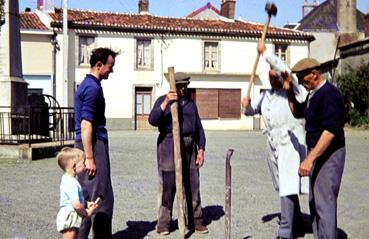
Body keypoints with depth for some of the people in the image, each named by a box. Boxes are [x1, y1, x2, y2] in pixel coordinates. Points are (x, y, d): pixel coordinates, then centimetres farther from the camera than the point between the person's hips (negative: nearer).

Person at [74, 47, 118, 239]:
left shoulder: (87, 85, 17)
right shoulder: (93, 88, -14)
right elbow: (86, 125, -20)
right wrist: (90, 157, -21)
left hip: (88, 145, 10)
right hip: (95, 146, -10)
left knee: (86, 198, 14)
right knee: (102, 198, -5)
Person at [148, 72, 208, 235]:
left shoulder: (191, 103, 17)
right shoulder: (163, 101, 3)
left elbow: (198, 127, 17)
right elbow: (152, 120, -13)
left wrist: (201, 149, 8)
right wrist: (165, 102, -24)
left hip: (189, 146, 5)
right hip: (169, 145, -5)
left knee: (193, 186, 6)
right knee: (167, 186, -5)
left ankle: (195, 221, 15)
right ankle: (163, 224, 3)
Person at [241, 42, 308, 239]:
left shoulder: (291, 90, -1)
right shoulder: (265, 95, 19)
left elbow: (283, 69, -17)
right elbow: (251, 110, 26)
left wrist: (265, 52, -11)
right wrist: (246, 105, 2)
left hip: (290, 141, -7)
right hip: (273, 142, 7)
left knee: (288, 185, -13)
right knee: (284, 186, 12)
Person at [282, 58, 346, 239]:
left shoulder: (329, 94, -18)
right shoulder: (313, 94, 12)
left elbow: (330, 130, -26)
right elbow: (298, 112, 28)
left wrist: (309, 159, -29)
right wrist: (289, 91, 12)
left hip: (328, 155, -10)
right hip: (317, 153, 10)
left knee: (324, 203, -8)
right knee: (314, 201, 14)